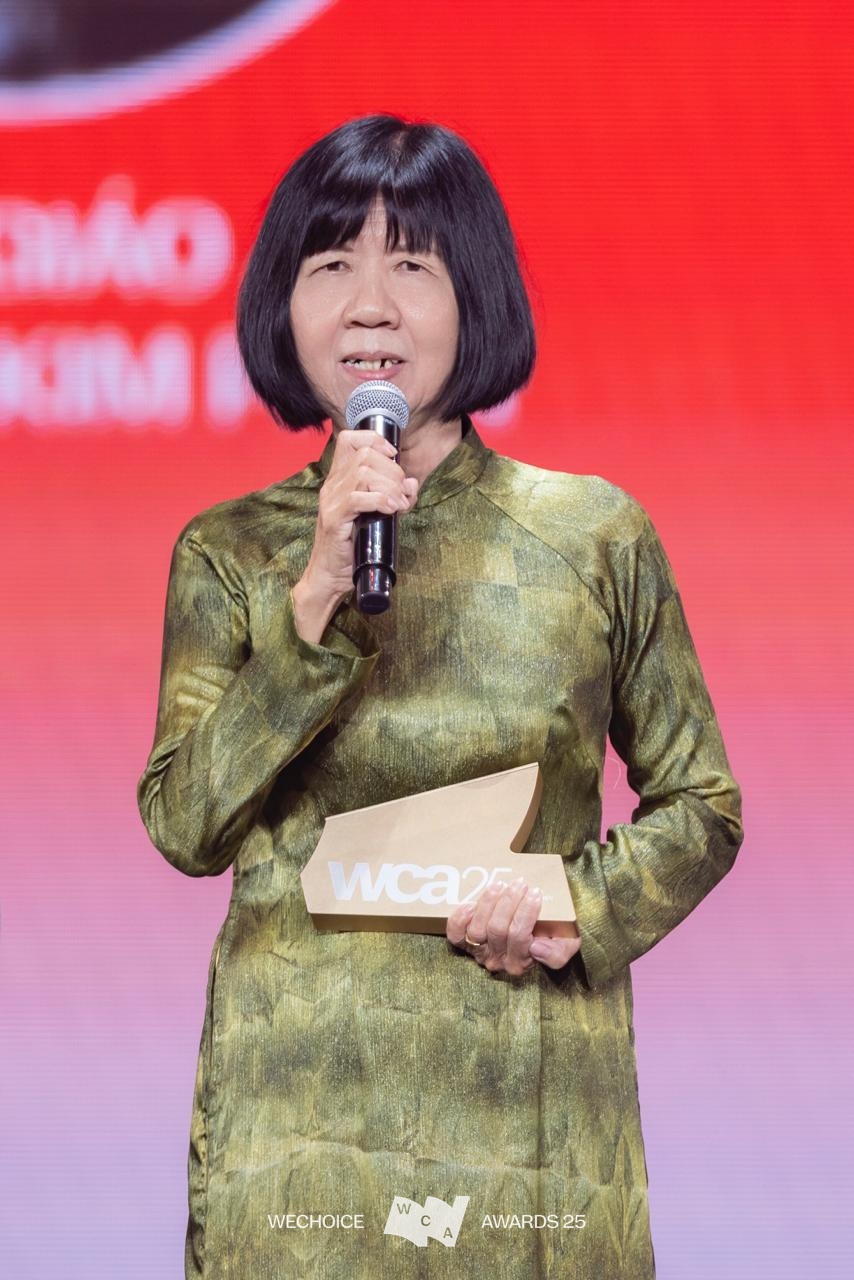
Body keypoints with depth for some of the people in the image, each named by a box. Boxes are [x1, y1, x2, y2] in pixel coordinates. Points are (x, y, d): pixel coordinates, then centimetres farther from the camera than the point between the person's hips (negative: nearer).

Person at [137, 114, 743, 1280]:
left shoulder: (594, 536, 2)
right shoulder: (229, 554, 4)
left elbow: (700, 807, 9)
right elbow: (185, 825, -6)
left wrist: (586, 906, -10)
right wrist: (316, 598, -14)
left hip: (532, 1103, 0)